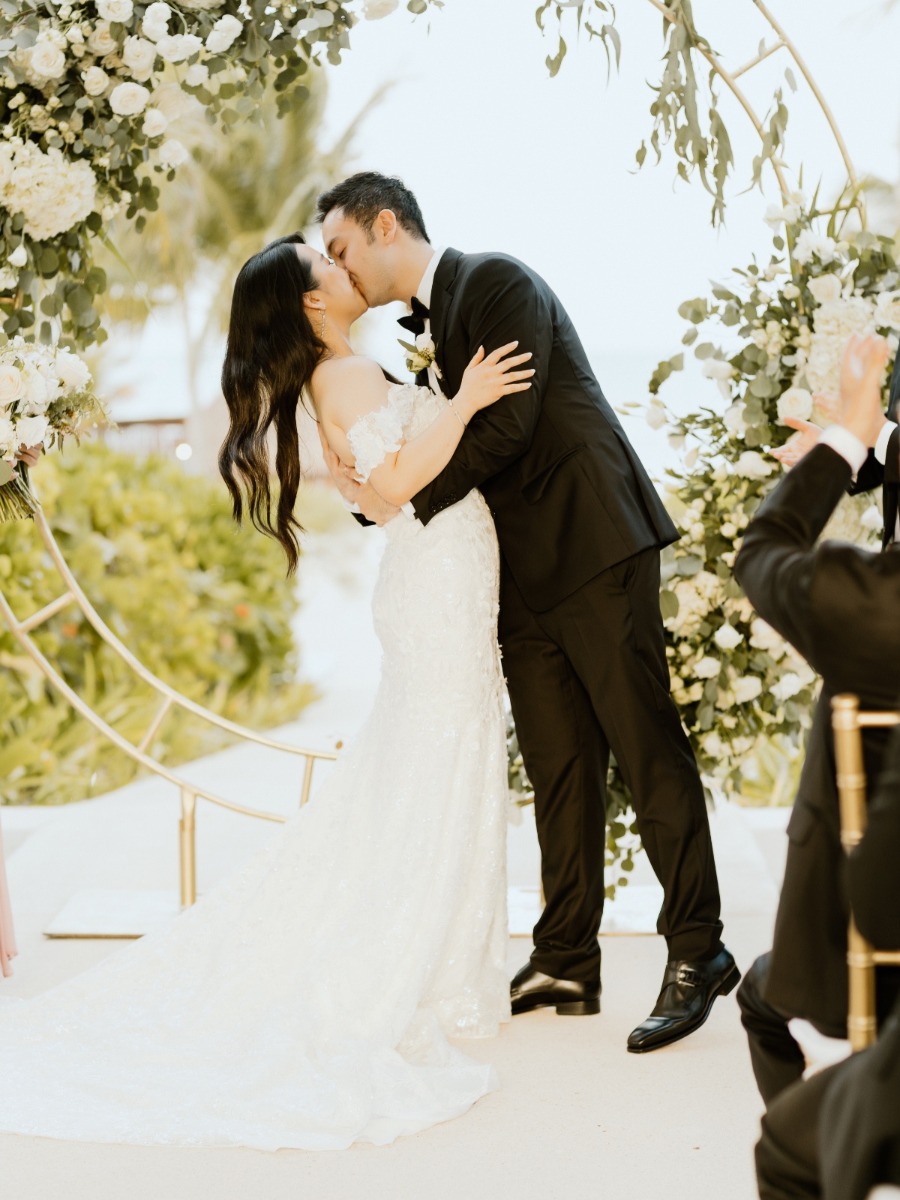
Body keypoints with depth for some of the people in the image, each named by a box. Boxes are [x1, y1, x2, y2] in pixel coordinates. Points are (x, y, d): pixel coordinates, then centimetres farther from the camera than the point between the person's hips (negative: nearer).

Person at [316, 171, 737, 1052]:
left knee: (647, 748, -5)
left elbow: (505, 425, -17)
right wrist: (370, 483, -2)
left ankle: (697, 951, 2)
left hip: (595, 548, -9)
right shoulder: (424, 328, 20)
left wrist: (407, 498, -13)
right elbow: (455, 444, 15)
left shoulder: (497, 283, -7)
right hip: (523, 573, 9)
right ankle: (566, 963, 13)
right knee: (558, 770, 9)